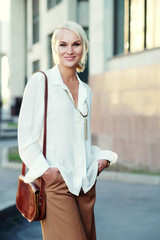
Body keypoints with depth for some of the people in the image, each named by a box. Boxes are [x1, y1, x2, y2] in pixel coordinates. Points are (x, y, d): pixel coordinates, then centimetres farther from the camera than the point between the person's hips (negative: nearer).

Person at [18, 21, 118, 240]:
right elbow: (26, 135, -6)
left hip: (86, 182, 6)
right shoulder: (40, 81, -1)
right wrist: (43, 169, -16)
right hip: (55, 181, -6)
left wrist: (102, 157, 7)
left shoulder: (86, 90, 16)